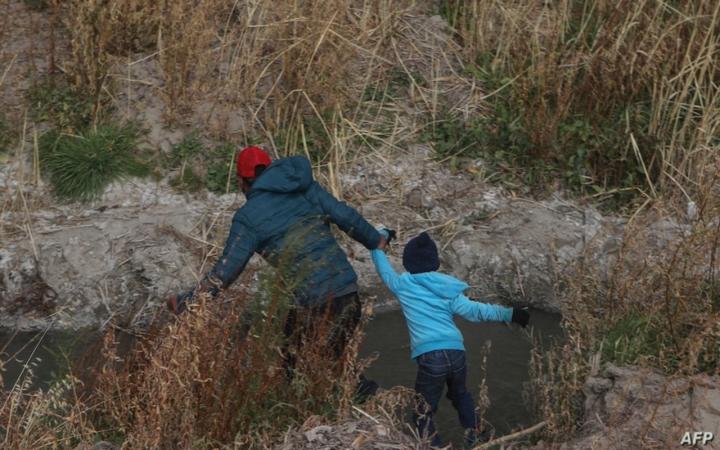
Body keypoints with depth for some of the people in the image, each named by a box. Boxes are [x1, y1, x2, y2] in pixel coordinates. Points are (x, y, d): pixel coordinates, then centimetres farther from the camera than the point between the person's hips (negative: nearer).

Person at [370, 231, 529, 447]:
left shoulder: (402, 285, 6)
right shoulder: (447, 289, 10)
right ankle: (474, 437, 30)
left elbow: (383, 267, 23)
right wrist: (510, 314, 6)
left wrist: (382, 236, 39)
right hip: (456, 352, 4)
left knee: (424, 412, 8)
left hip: (430, 357, -4)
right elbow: (475, 310, 3)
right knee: (460, 395, 32)